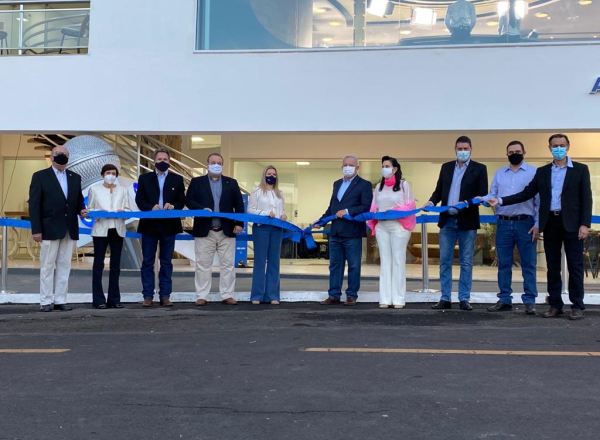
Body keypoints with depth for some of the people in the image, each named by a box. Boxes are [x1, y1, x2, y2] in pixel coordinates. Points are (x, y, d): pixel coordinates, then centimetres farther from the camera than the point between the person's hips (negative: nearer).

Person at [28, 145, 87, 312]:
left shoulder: (75, 177, 12)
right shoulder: (40, 176, 0)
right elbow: (34, 205, -4)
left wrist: (81, 210, -8)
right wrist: (36, 230, -10)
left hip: (70, 230, 4)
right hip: (50, 229, -4)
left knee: (64, 266, 6)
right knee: (47, 266, 2)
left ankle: (60, 300, 12)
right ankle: (46, 301, 8)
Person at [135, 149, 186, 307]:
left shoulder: (177, 179, 8)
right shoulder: (144, 178, 7)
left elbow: (182, 201, 5)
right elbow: (139, 200, 0)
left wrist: (173, 205, -16)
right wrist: (151, 208, -18)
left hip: (169, 226, 0)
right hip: (149, 225, 0)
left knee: (166, 262, 5)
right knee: (147, 262, 2)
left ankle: (165, 296, 10)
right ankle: (148, 296, 8)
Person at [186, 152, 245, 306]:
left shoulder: (231, 183, 11)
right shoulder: (197, 182, 7)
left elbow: (239, 204, 7)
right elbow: (189, 200, -2)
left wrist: (239, 223, -4)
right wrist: (202, 209, -18)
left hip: (227, 231, 2)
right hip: (204, 231, -1)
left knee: (228, 264, 3)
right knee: (203, 265, 3)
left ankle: (227, 295, 10)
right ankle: (202, 296, 9)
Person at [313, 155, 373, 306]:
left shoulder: (364, 184, -3)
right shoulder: (337, 184, 18)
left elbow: (366, 206, -13)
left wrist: (347, 211, -20)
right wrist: (321, 220, 9)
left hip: (352, 232, -6)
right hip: (335, 232, 6)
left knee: (353, 266, 2)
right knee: (335, 265, 8)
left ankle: (351, 296, 10)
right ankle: (334, 295, 14)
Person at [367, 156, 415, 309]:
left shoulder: (404, 184, 1)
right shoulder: (379, 187, 13)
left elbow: (410, 205, -2)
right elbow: (373, 206, 16)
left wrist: (395, 210, -14)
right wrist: (375, 211, -6)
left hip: (399, 226, -4)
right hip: (381, 226, 4)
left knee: (398, 261, -3)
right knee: (385, 261, 3)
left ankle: (399, 299, 0)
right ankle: (385, 298, 4)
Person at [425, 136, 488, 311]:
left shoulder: (479, 169, 1)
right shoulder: (446, 167, 13)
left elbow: (483, 195, -5)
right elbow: (439, 190, 14)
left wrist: (467, 203, -21)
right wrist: (431, 201, -6)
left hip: (467, 222, -3)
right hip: (447, 221, 3)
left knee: (466, 262, 3)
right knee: (445, 261, 4)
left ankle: (464, 299, 9)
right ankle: (445, 298, 10)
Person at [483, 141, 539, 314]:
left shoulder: (534, 172, 2)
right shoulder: (499, 173, 14)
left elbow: (540, 200, -2)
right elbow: (492, 195, 8)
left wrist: (537, 224, -9)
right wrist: (481, 200, -15)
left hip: (525, 223, -3)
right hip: (503, 223, 4)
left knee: (528, 264, 0)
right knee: (504, 264, 7)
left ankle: (529, 301, 6)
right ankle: (504, 300, 15)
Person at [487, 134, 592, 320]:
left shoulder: (580, 169, 2)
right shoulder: (542, 171, 11)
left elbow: (586, 198, -2)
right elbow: (527, 193, 7)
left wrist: (585, 224, -12)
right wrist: (500, 201, -3)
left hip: (571, 223, -3)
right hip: (550, 223, 3)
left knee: (575, 266, 0)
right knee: (553, 267, 7)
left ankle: (577, 306, 8)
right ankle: (555, 305, 15)